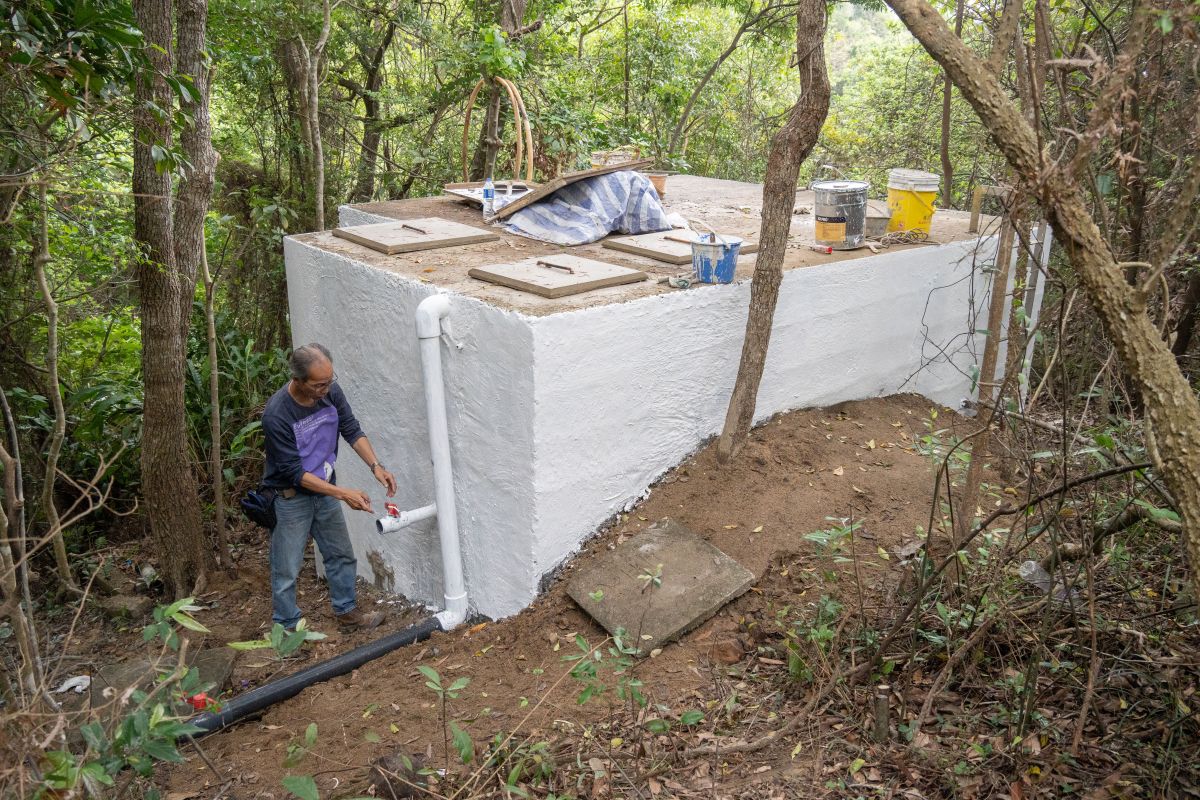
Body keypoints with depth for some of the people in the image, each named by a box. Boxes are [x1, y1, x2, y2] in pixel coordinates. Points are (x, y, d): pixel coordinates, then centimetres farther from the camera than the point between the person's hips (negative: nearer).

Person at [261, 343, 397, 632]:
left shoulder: (330, 391, -14)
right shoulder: (276, 414, -30)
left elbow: (352, 431, -1)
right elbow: (294, 472, -25)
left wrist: (376, 466, -16)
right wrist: (344, 494, -27)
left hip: (325, 490, 6)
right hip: (290, 497, -6)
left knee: (342, 555, 16)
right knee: (287, 570, 3)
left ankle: (347, 613, 33)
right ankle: (287, 629, 21)